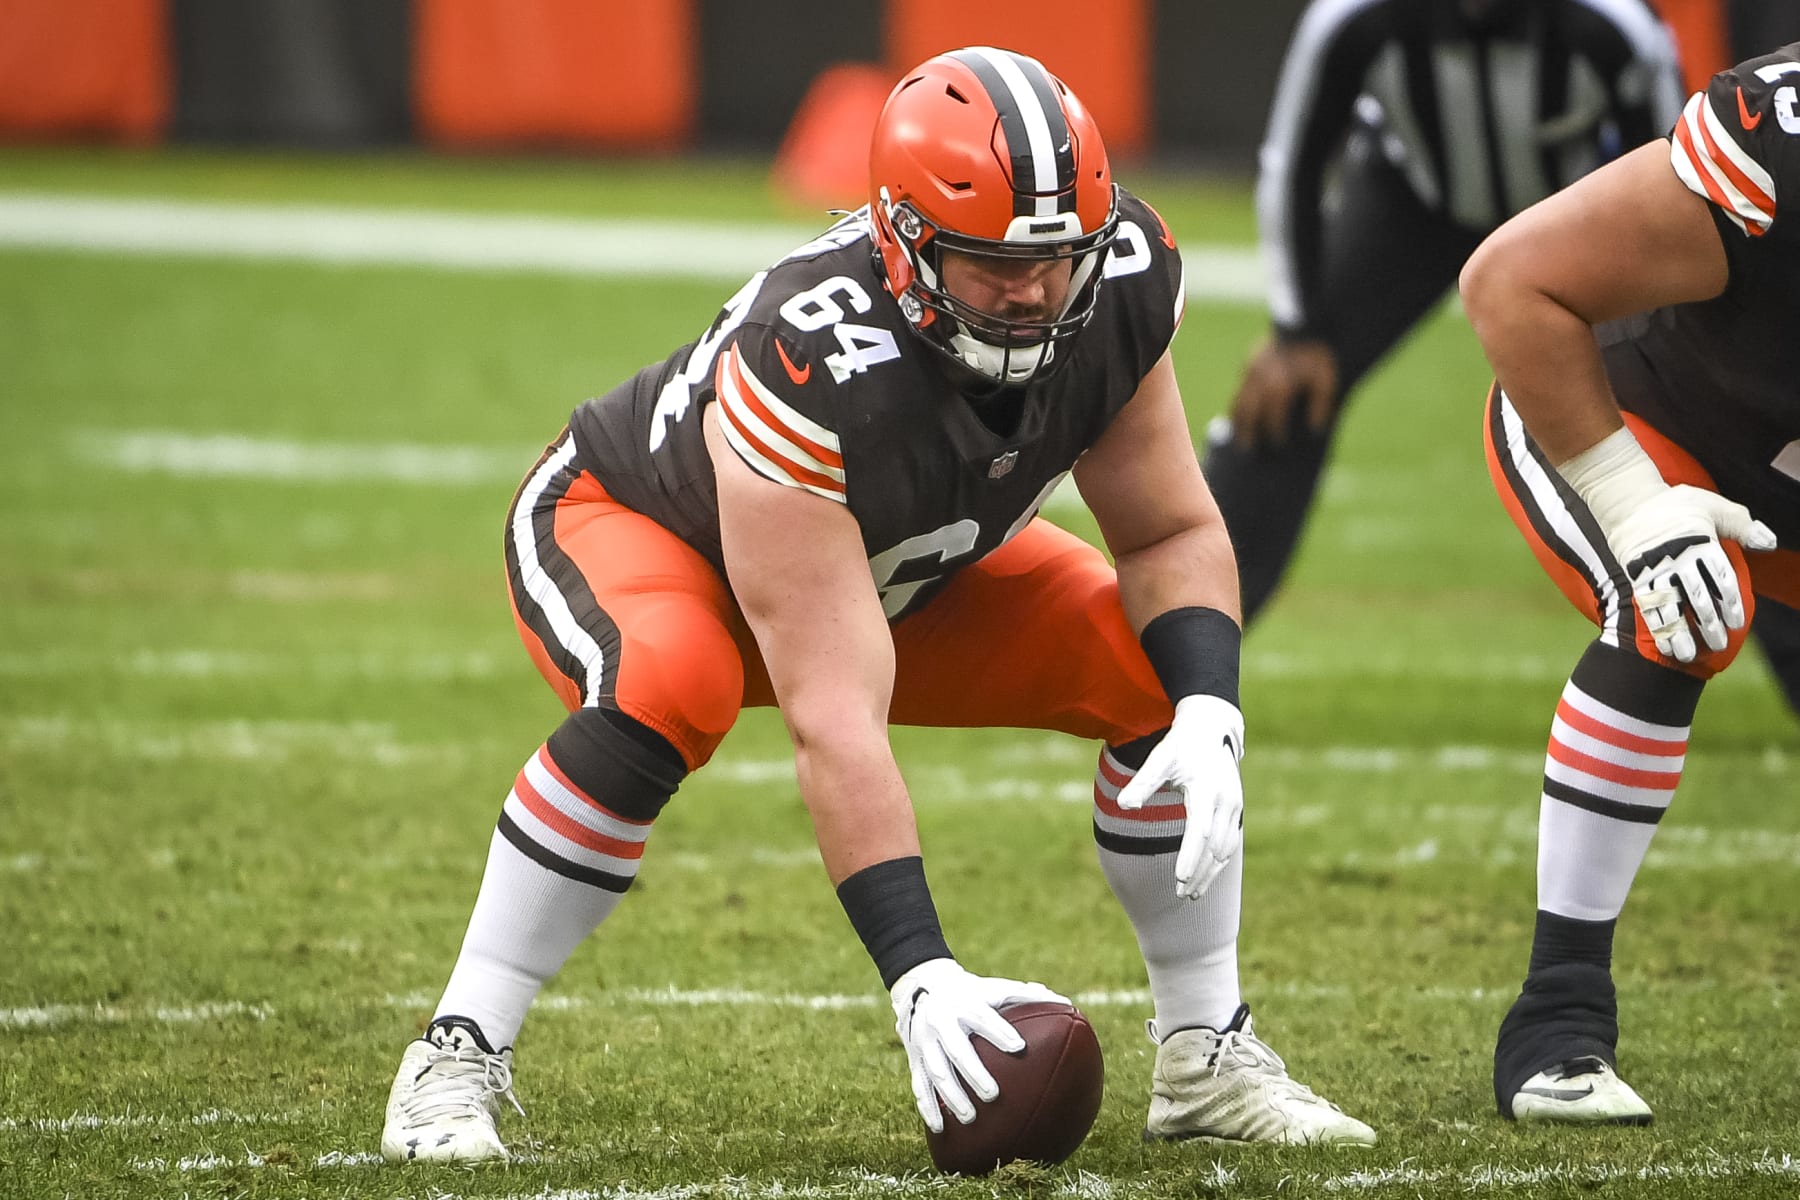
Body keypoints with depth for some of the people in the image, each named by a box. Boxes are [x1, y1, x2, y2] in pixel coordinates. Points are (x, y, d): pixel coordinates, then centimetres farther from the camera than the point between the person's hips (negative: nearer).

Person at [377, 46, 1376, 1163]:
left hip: (908, 564, 6)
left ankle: (1208, 1056, 6)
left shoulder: (1118, 284, -26)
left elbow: (1173, 536, -11)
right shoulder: (809, 368, -44)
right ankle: (460, 1057, -26)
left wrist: (1209, 724, -31)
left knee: (1166, 676, -11)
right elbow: (836, 719, -44)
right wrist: (922, 974, -48)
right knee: (666, 693, -39)